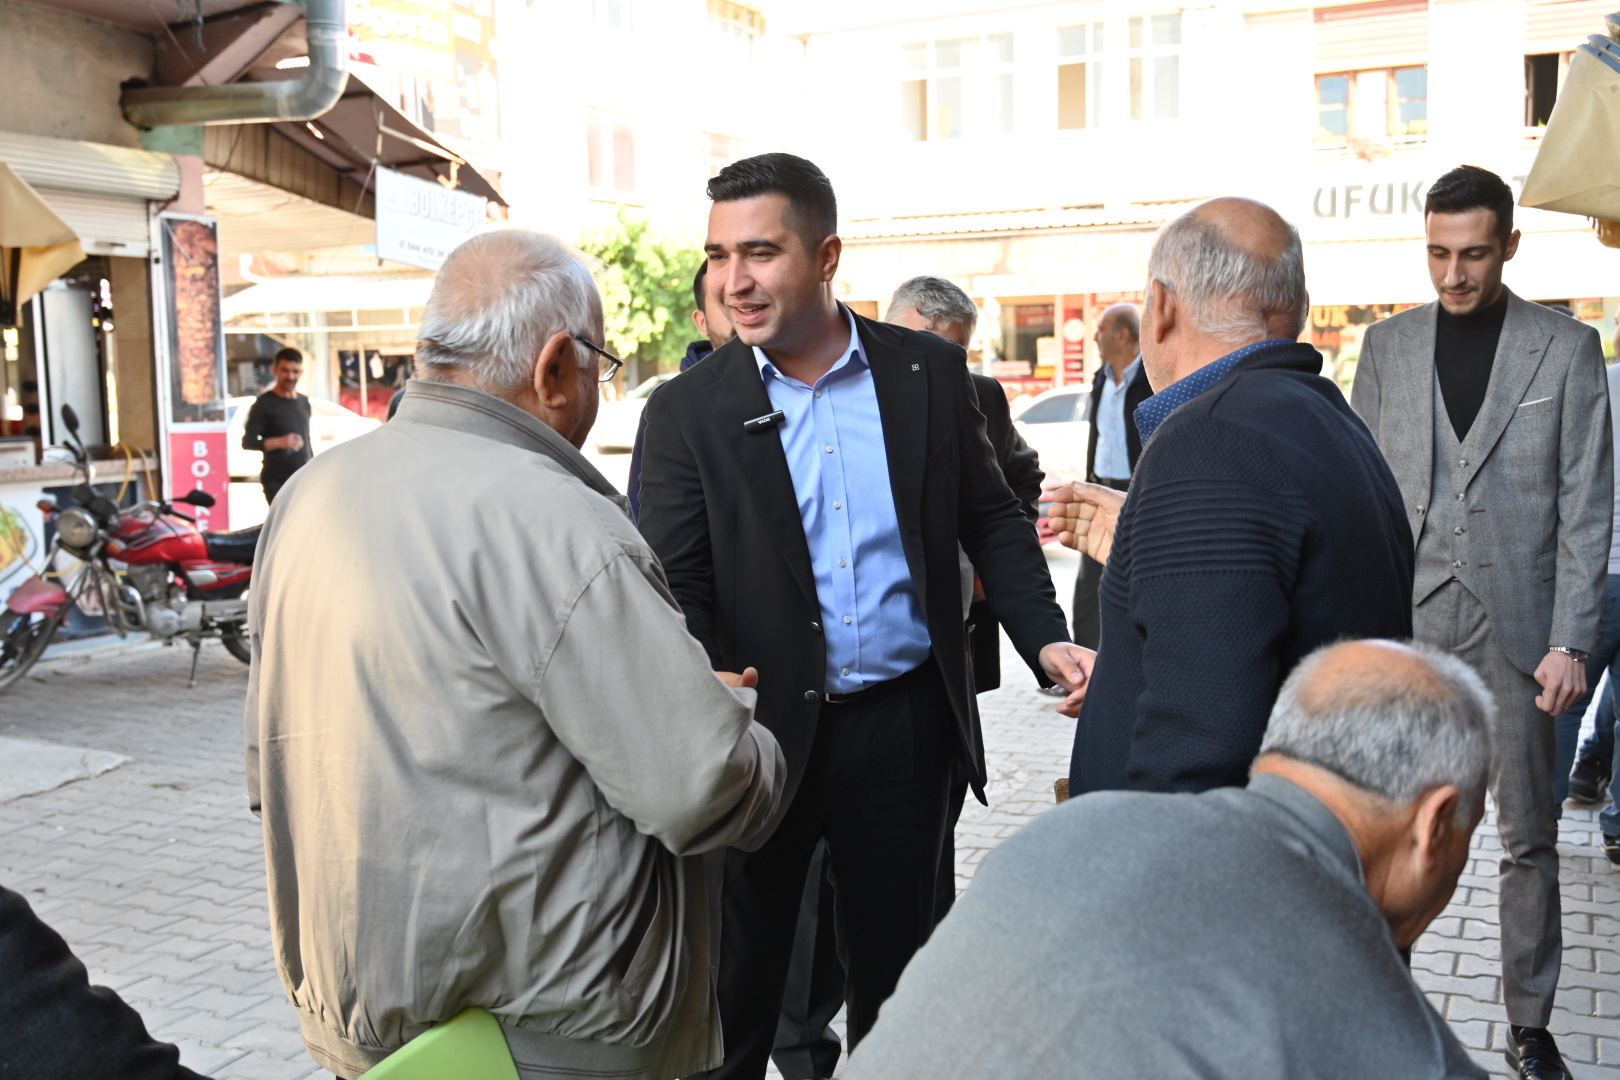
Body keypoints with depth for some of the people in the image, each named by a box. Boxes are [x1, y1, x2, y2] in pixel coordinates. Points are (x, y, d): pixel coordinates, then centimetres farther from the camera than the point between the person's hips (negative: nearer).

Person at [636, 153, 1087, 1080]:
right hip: (764, 731, -1)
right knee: (737, 979, 11)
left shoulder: (932, 372, 0)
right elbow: (676, 588, -7)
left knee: (895, 964, 18)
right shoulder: (689, 412, -4)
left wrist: (1045, 638, -5)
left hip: (905, 724, 2)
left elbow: (992, 518, 8)